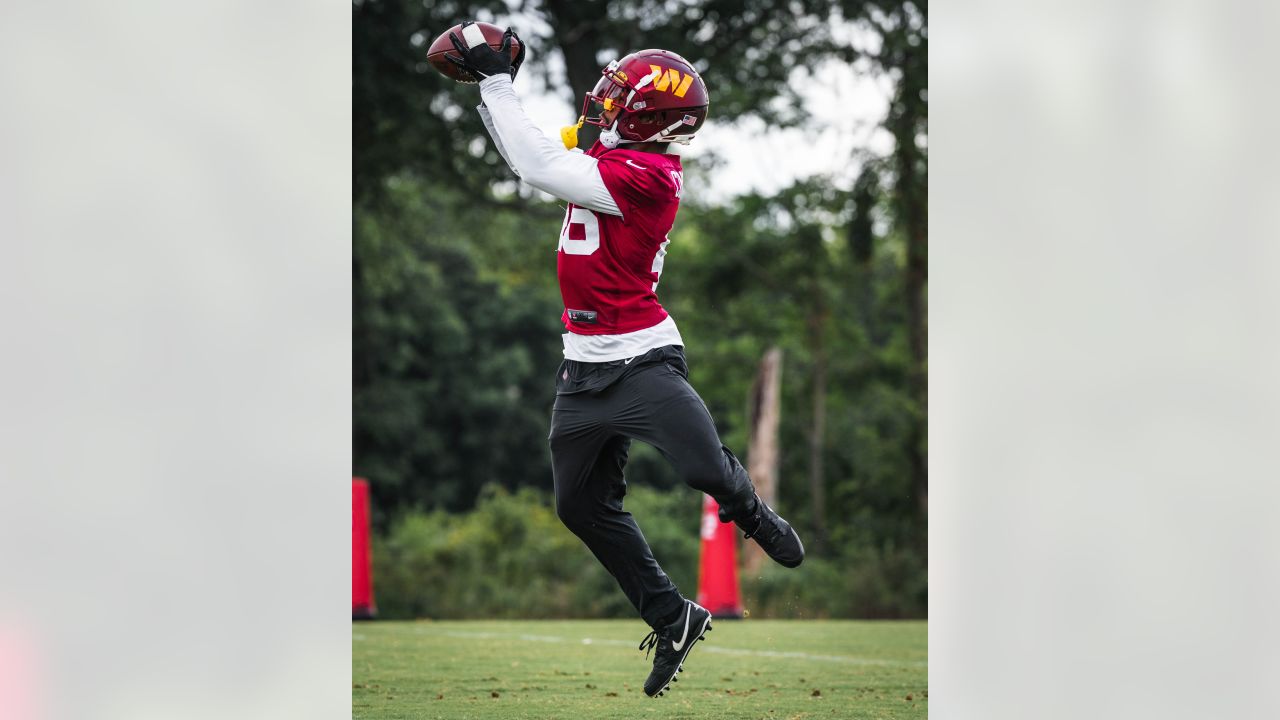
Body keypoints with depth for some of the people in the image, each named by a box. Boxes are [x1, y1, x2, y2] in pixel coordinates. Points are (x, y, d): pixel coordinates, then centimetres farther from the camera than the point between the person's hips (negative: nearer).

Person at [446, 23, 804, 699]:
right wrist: (488, 87, 15)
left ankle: (755, 516, 20)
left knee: (706, 471, -18)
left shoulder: (647, 175, -19)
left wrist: (498, 82, -16)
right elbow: (533, 157, 22)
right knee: (584, 508, 9)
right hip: (584, 370, 9)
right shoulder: (610, 161, 7)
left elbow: (540, 168, -23)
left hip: (642, 362, -9)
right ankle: (673, 619, 21)